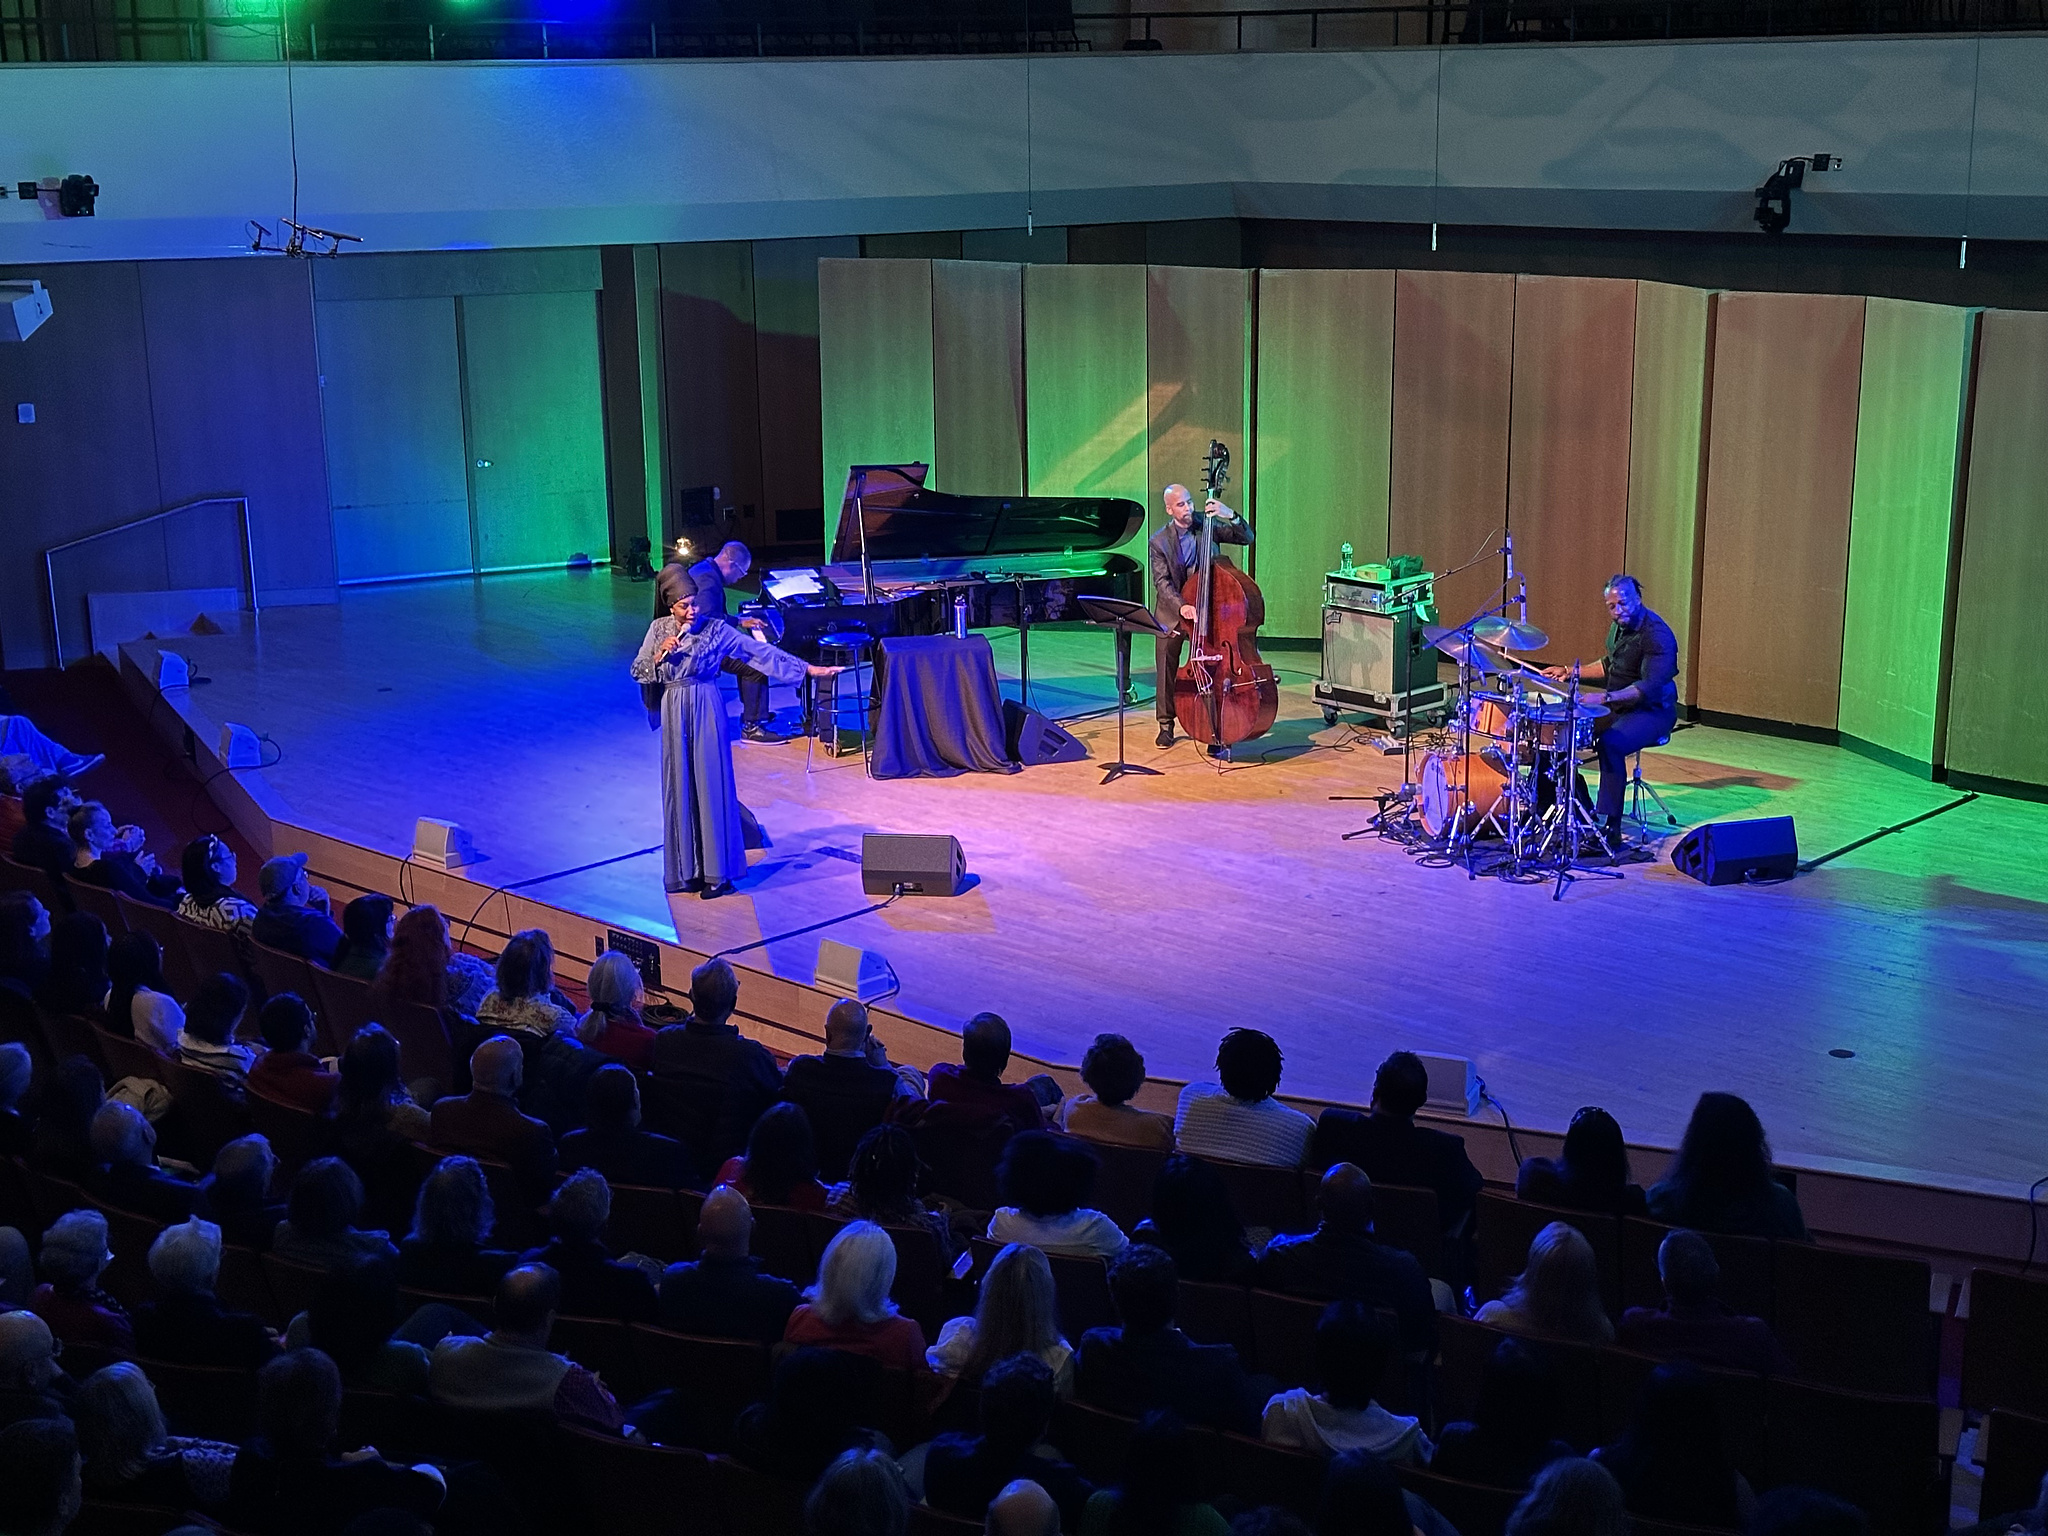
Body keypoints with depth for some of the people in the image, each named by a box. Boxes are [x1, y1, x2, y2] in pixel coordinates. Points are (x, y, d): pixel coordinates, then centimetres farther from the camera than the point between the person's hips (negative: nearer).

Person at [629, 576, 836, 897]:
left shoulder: (716, 629, -6)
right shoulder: (659, 629, 3)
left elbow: (761, 651, -7)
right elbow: (637, 671, 5)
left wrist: (808, 669, -9)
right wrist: (659, 656, -15)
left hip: (707, 712, -3)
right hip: (675, 714, 3)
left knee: (711, 786, -2)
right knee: (681, 787, 5)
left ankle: (716, 872, 4)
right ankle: (687, 870, 14)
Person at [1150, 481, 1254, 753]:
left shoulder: (1207, 525, -6)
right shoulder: (1159, 542, -10)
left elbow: (1247, 538, -9)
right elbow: (1162, 582, -16)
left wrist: (1230, 515, -27)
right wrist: (1181, 607, -32)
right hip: (1171, 613, 0)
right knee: (1166, 670, 3)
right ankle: (1166, 725, 18)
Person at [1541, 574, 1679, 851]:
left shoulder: (1656, 634, -21)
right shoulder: (1619, 625, 7)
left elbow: (1650, 687, -29)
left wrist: (1606, 697, -39)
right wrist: (1569, 671, 13)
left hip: (1652, 711, -9)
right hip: (1619, 707, 9)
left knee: (1610, 744, -34)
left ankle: (1610, 828, -30)